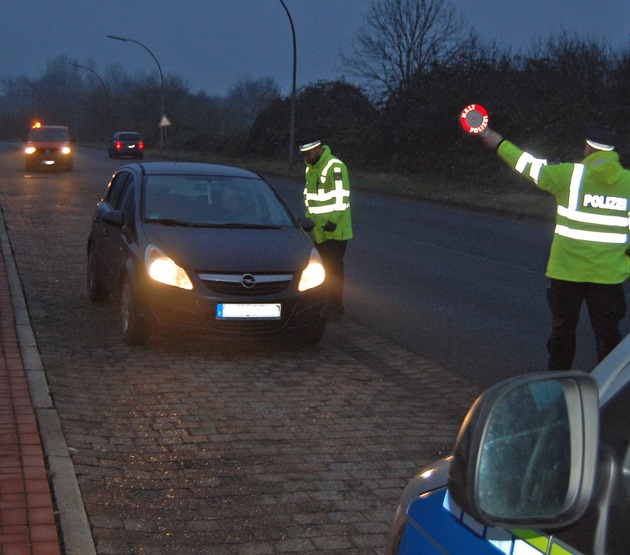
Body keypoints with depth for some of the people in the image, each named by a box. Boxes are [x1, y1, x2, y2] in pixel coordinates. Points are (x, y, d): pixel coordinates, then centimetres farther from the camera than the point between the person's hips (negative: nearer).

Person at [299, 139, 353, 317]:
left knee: (333, 268, -3)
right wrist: (308, 218, 18)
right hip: (318, 229, 9)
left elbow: (341, 197, -19)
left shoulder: (335, 167, -16)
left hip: (334, 230, -9)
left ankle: (335, 306, 5)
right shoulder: (310, 168, 13)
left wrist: (333, 220, -23)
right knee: (320, 268, 13)